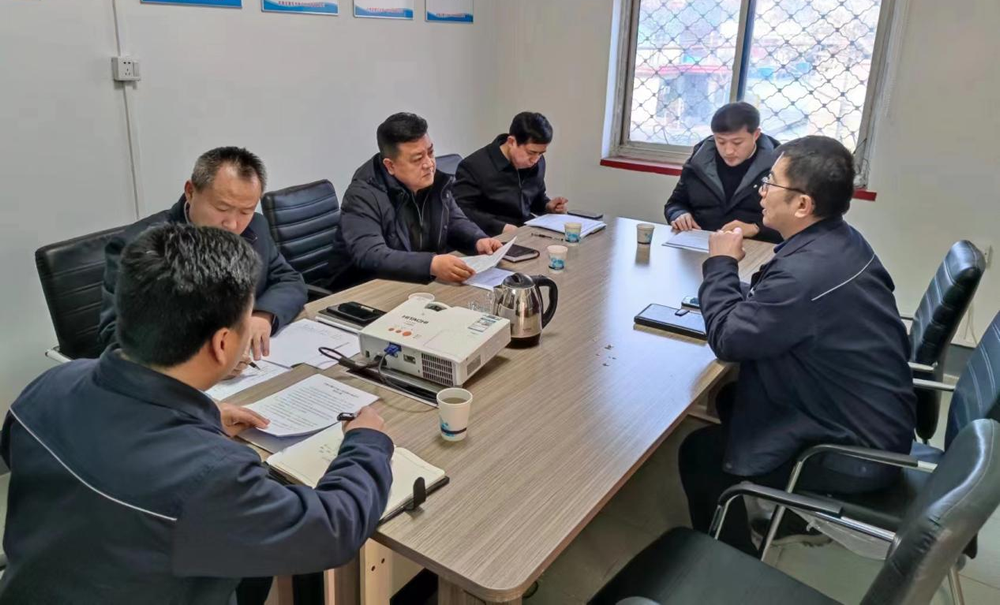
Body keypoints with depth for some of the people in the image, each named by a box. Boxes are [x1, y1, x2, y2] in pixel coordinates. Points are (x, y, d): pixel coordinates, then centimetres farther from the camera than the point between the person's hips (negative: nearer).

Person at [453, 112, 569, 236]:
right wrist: (501, 227, -26)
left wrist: (548, 206, 3)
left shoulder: (537, 162, 7)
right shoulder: (474, 166, -14)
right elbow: (461, 212, -19)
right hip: (494, 238, -5)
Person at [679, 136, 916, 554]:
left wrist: (721, 263, -10)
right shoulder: (841, 241, -1)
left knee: (699, 452, -2)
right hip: (874, 420, 9)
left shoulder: (808, 271, -33)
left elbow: (727, 338, -22)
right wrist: (731, 271, -8)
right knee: (729, 399, 19)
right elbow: (763, 309, 10)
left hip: (858, 451, -9)